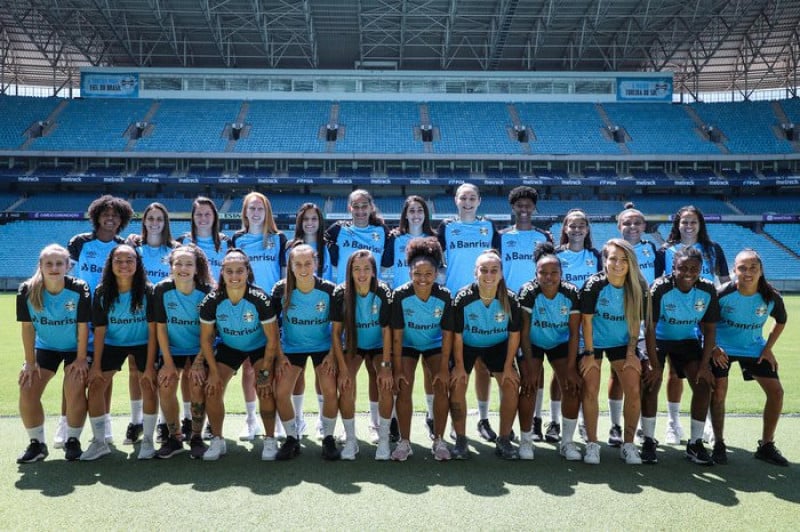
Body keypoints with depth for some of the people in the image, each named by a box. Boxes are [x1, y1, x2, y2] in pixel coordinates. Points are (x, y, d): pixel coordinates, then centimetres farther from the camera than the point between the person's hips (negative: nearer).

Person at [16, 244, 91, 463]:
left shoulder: (79, 289, -25)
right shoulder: (27, 291, -19)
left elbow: (83, 326, -17)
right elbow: (27, 327, -11)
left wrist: (81, 358, -13)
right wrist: (30, 361, -10)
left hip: (75, 348, -2)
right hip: (45, 347, 3)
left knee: (75, 392, -17)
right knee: (27, 392, -8)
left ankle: (73, 440, 5)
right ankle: (37, 443, 10)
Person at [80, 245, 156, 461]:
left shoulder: (147, 291, -19)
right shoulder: (102, 292, -12)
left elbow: (152, 330, -15)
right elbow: (99, 330, -6)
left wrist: (150, 365, -16)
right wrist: (96, 365, -7)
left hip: (142, 344, -2)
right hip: (112, 344, 2)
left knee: (149, 387, -8)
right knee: (95, 385, -6)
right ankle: (99, 442, 7)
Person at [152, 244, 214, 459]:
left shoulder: (207, 292, -15)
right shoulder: (162, 290, -12)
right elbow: (160, 328, -7)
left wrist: (199, 363, -17)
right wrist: (168, 362, -10)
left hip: (199, 349, -1)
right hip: (172, 349, 2)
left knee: (197, 385, -21)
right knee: (166, 386, -16)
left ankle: (196, 437, 0)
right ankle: (174, 437, 5)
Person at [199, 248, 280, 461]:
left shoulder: (260, 299, -30)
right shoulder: (211, 301, -23)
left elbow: (272, 339, -20)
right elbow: (206, 338, -10)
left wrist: (265, 372, -18)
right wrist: (214, 372, -12)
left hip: (260, 347, -2)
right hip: (228, 346, 3)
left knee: (265, 389, -18)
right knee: (212, 390, -9)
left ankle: (270, 441, -1)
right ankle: (217, 440, 10)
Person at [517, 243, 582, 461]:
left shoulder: (571, 293, -21)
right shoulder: (528, 292, -26)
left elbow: (574, 333, -15)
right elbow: (524, 331, -21)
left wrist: (571, 368, -18)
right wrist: (529, 368, -22)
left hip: (561, 343, 2)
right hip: (532, 343, -2)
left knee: (572, 387, -8)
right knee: (529, 387, -15)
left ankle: (567, 442, 9)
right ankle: (526, 441, 1)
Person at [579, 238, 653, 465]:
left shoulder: (638, 288, -12)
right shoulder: (594, 285, -19)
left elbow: (636, 322, -2)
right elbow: (586, 320, -13)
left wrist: (631, 353, -5)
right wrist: (589, 354, -12)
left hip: (622, 343, 2)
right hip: (594, 342, -2)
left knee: (634, 390, -8)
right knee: (590, 389, -10)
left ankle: (628, 444, 8)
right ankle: (592, 444, 4)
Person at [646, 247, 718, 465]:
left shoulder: (708, 290, -16)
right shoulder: (660, 288, -26)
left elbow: (710, 329, -7)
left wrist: (704, 365, -12)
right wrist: (654, 364, -25)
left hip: (688, 340, 3)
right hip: (658, 339, -3)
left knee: (704, 385, -7)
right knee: (651, 384, -16)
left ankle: (695, 443, 9)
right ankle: (648, 441, -1)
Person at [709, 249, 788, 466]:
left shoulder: (772, 297, -15)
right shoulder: (722, 294, -22)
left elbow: (781, 321, 7)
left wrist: (769, 348, -1)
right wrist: (713, 348, -15)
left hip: (755, 348, 3)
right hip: (723, 349, -3)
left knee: (776, 391, -2)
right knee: (718, 394, -10)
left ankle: (766, 446, 14)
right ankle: (719, 445, 9)